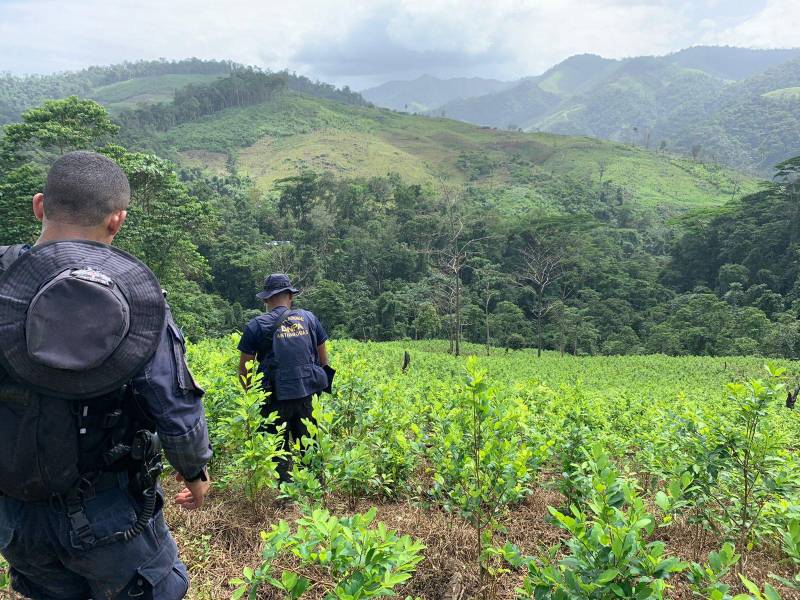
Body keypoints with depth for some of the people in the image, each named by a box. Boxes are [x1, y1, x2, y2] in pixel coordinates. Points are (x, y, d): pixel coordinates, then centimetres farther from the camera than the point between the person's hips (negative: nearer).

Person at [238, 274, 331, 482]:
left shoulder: (257, 325, -4)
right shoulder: (309, 318, 5)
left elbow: (243, 368, -1)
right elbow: (323, 357, 14)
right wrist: (321, 381, 28)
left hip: (276, 396, -3)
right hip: (306, 394, 3)